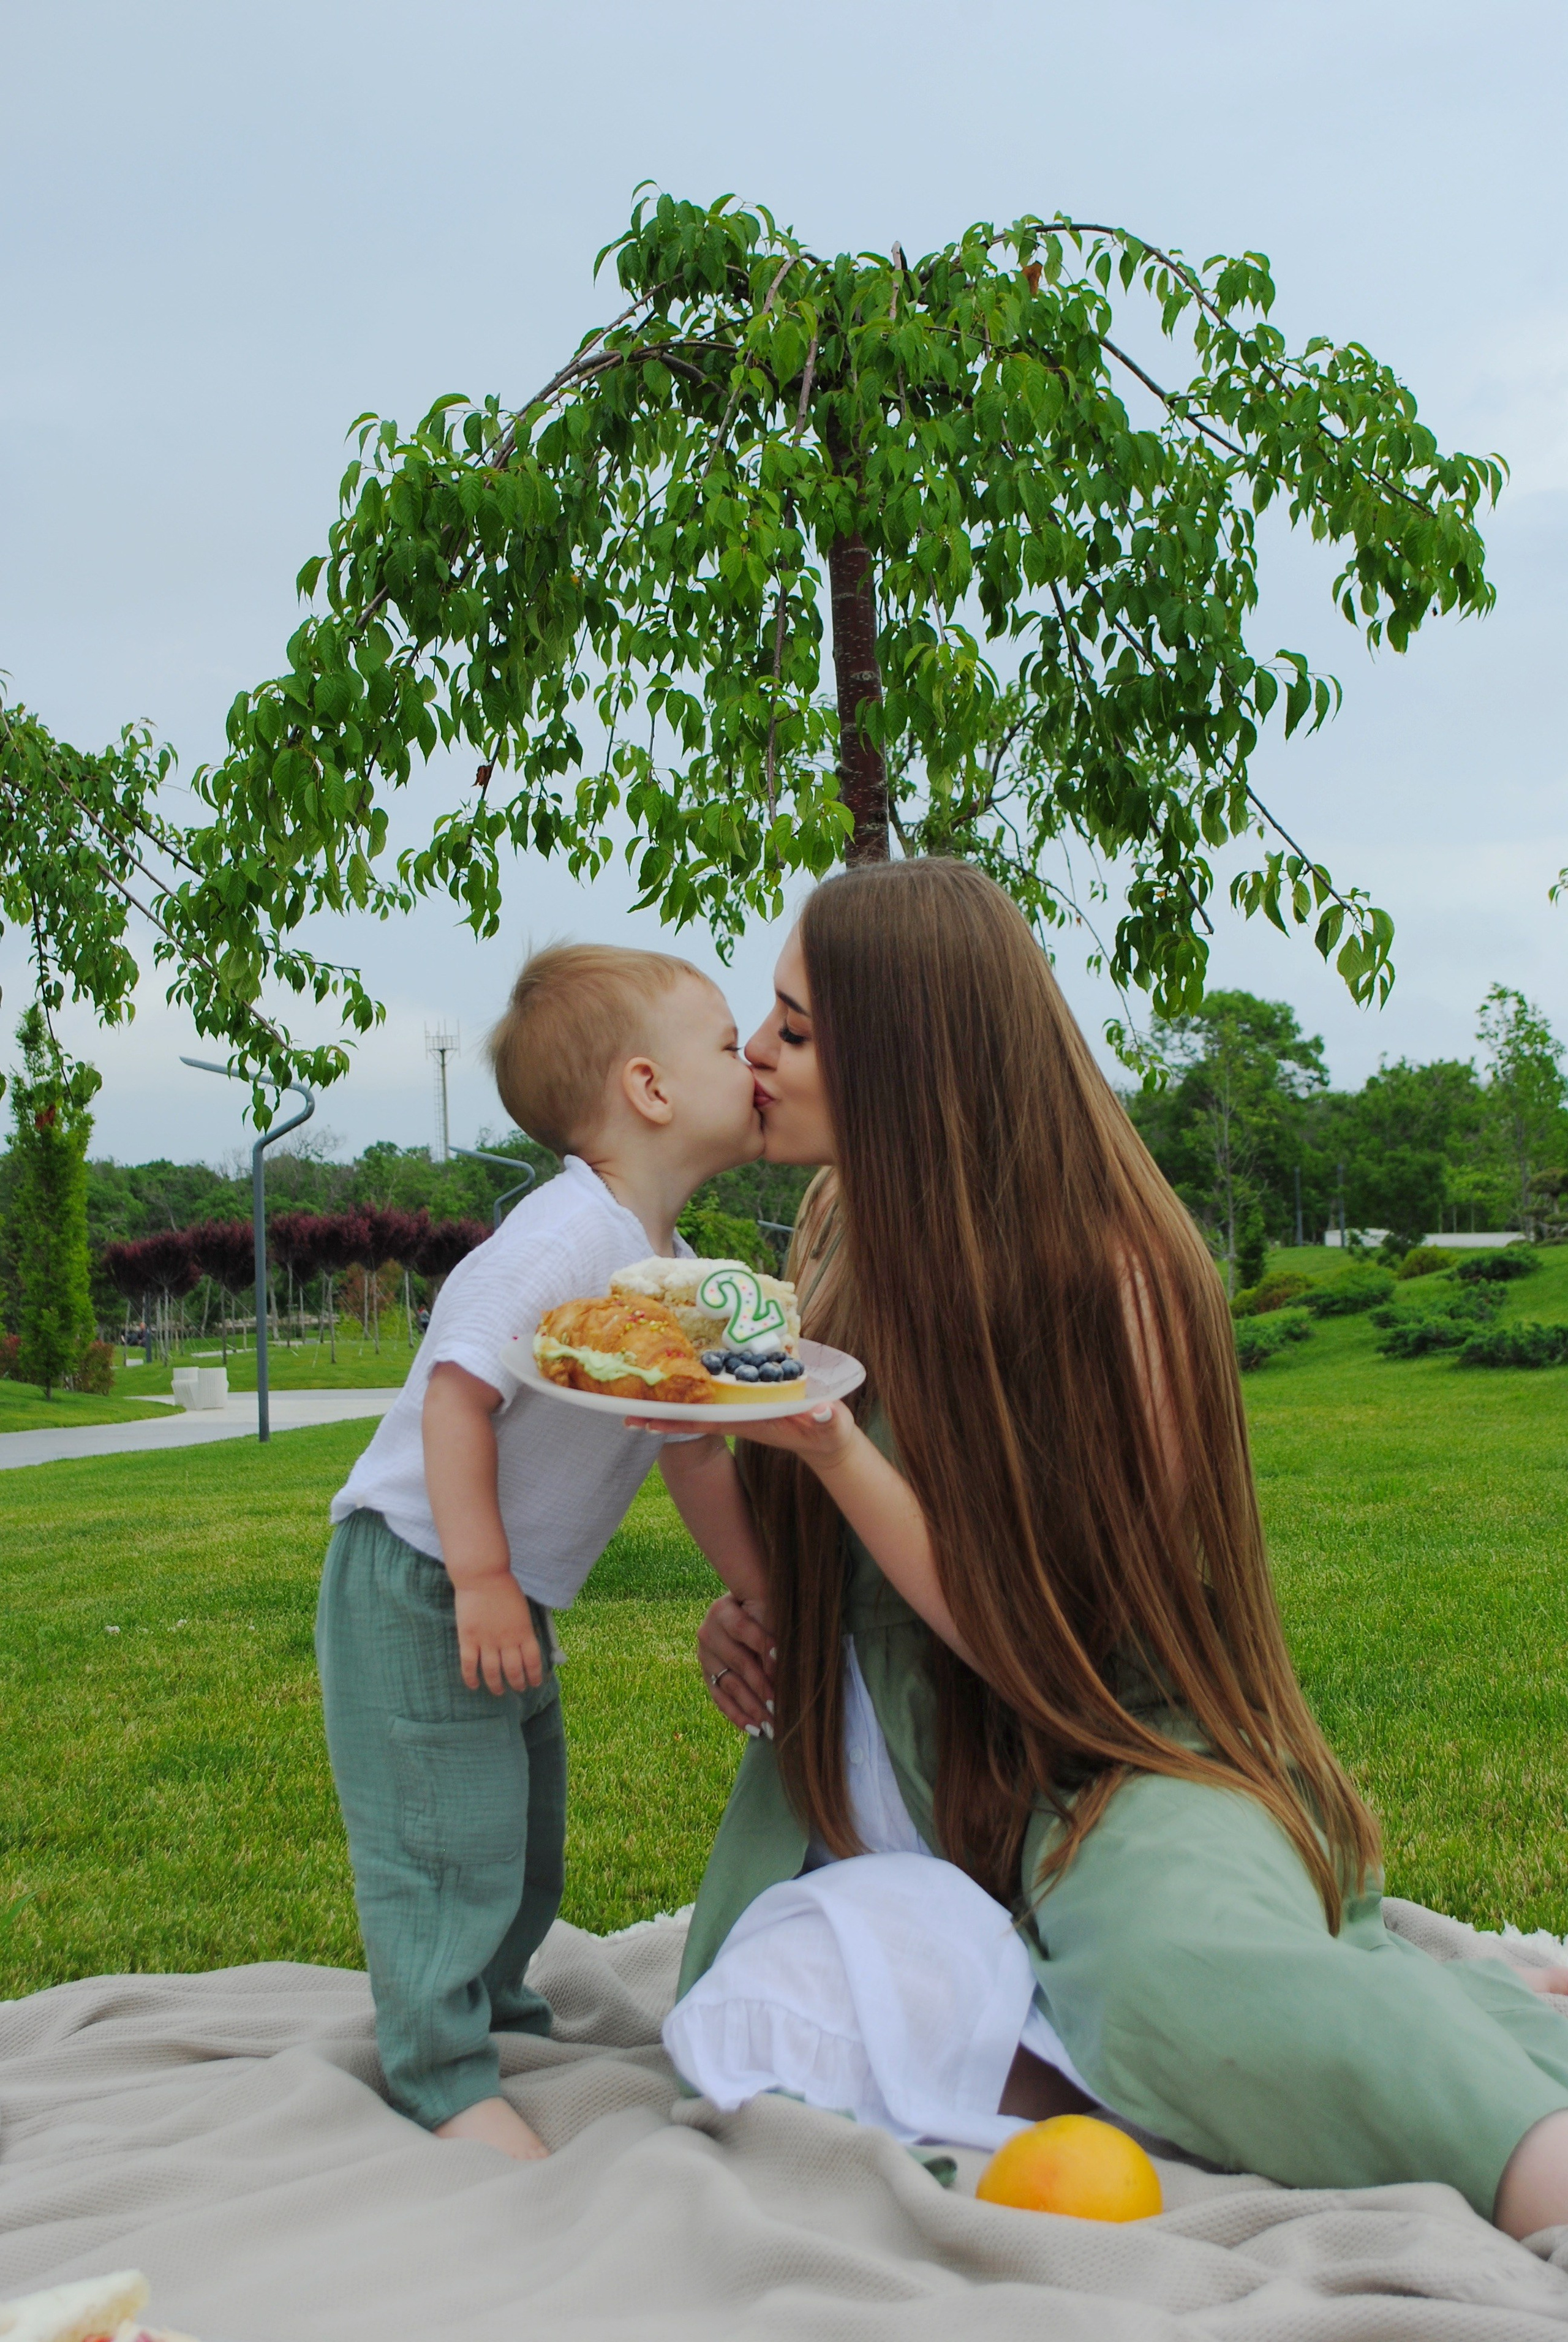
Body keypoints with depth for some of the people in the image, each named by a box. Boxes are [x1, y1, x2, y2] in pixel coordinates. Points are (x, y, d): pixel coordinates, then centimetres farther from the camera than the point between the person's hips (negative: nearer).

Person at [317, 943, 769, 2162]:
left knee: (525, 1822, 22)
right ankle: (446, 2076, 8)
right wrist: (480, 1580, -28)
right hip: (415, 1580, -10)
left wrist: (749, 1570, 13)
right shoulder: (566, 1241, -26)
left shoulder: (671, 1267, 5)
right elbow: (456, 1391, -29)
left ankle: (493, 1999, 40)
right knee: (445, 1833, -4)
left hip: (509, 1594, 10)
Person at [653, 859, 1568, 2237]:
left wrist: (826, 1447, -28)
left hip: (1108, 1757, -9)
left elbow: (1042, 1634, -18)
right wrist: (750, 1622, 2)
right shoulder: (842, 1228, 6)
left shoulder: (1100, 1268, -19)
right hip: (915, 1780, 10)